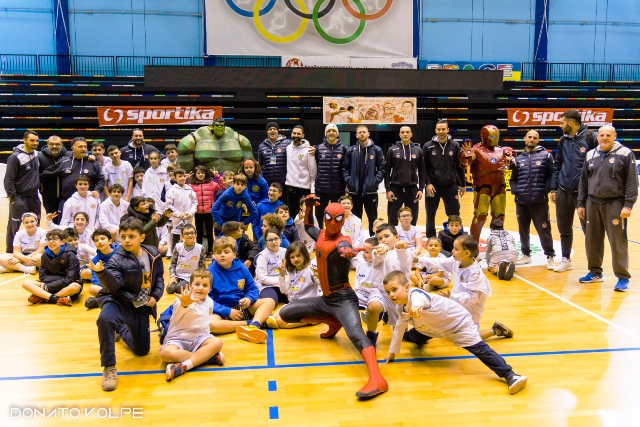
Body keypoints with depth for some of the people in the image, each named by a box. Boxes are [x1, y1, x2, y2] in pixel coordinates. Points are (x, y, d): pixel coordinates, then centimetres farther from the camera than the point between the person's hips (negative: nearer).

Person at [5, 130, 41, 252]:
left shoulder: (36, 154, 6)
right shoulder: (15, 157, -13)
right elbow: (8, 180, -13)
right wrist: (13, 198, -15)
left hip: (34, 197, 6)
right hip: (20, 198, -6)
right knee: (14, 227, 1)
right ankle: (10, 252, 12)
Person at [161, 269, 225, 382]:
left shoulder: (209, 302, 7)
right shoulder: (184, 298, -16)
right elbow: (178, 311, -42)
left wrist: (206, 334, 7)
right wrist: (184, 303, -65)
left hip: (199, 338, 5)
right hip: (178, 338, -5)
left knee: (217, 342, -26)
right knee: (166, 353, -36)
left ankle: (183, 366, -34)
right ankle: (207, 356, -26)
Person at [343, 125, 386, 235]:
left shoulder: (377, 150, 0)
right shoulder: (351, 150, 4)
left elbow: (382, 168, -1)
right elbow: (345, 168, 6)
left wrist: (375, 181, -11)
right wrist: (348, 181, -6)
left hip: (370, 190, -1)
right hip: (354, 190, 2)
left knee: (373, 218, 8)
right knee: (355, 218, 11)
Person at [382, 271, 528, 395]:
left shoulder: (415, 294, -37)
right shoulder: (400, 306, -8)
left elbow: (418, 298, -64)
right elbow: (400, 326, 8)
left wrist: (416, 306, -88)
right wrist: (392, 351, 13)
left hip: (458, 323, -9)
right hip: (437, 328, 9)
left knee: (479, 349, -22)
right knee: (414, 336, 24)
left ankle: (510, 375, -25)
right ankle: (421, 341, 60)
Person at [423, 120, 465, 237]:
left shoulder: (455, 145, 1)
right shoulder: (428, 146, -2)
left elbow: (460, 166, 6)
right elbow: (424, 167, -2)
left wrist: (462, 184, 7)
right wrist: (427, 183, -11)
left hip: (451, 186, 1)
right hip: (433, 186, 0)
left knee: (454, 215, 6)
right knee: (430, 216, 9)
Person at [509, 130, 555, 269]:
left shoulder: (546, 156, 3)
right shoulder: (518, 159, 14)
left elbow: (552, 175, -1)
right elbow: (513, 179, 17)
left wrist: (546, 189, -12)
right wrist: (514, 190, 0)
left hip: (540, 200, -4)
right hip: (521, 201, 4)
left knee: (544, 229, -1)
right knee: (523, 229, 12)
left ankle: (550, 256, 11)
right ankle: (526, 254, 25)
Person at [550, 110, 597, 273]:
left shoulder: (590, 138, -8)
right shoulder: (563, 140, 9)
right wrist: (553, 188, 10)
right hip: (563, 191, 5)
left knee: (588, 228, 3)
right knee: (564, 228, 12)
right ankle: (566, 260, 26)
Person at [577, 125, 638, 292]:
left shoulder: (625, 154, -4)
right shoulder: (590, 155, 10)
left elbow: (632, 182, -7)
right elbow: (583, 182, 14)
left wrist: (628, 204, -13)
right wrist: (581, 203, 11)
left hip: (615, 204, -5)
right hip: (593, 203, 5)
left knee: (618, 242, -2)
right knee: (592, 240, 11)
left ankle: (623, 278, 8)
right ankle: (595, 272, 26)